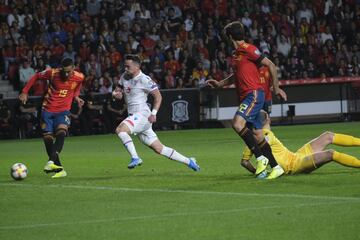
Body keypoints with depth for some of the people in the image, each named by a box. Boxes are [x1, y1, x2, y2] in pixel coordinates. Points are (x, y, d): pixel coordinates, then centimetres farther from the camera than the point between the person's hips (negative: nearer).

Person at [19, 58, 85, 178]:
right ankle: (59, 169, 4)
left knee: (61, 132, -28)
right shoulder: (52, 73, -15)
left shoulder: (79, 77, -8)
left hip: (63, 110, -1)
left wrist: (76, 97, 0)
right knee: (47, 138, -3)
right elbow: (36, 76, 2)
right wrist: (24, 92, 0)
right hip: (48, 109, 1)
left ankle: (52, 161, -38)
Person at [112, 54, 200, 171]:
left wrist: (153, 114, -16)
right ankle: (188, 161, 17)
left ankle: (135, 158, -22)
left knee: (120, 129, -28)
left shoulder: (144, 80, -12)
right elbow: (117, 91, 20)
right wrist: (116, 94, -5)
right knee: (159, 149, 8)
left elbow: (158, 96, -7)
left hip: (142, 115, -8)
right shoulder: (125, 77, 11)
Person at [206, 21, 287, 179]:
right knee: (257, 135, 6)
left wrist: (276, 88, -8)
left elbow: (271, 65, -9)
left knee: (237, 123, -26)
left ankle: (260, 157, -20)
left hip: (254, 94, -9)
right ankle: (276, 167, 9)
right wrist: (219, 84, 29)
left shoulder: (248, 49, -8)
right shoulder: (237, 53, 19)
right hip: (246, 97, 9)